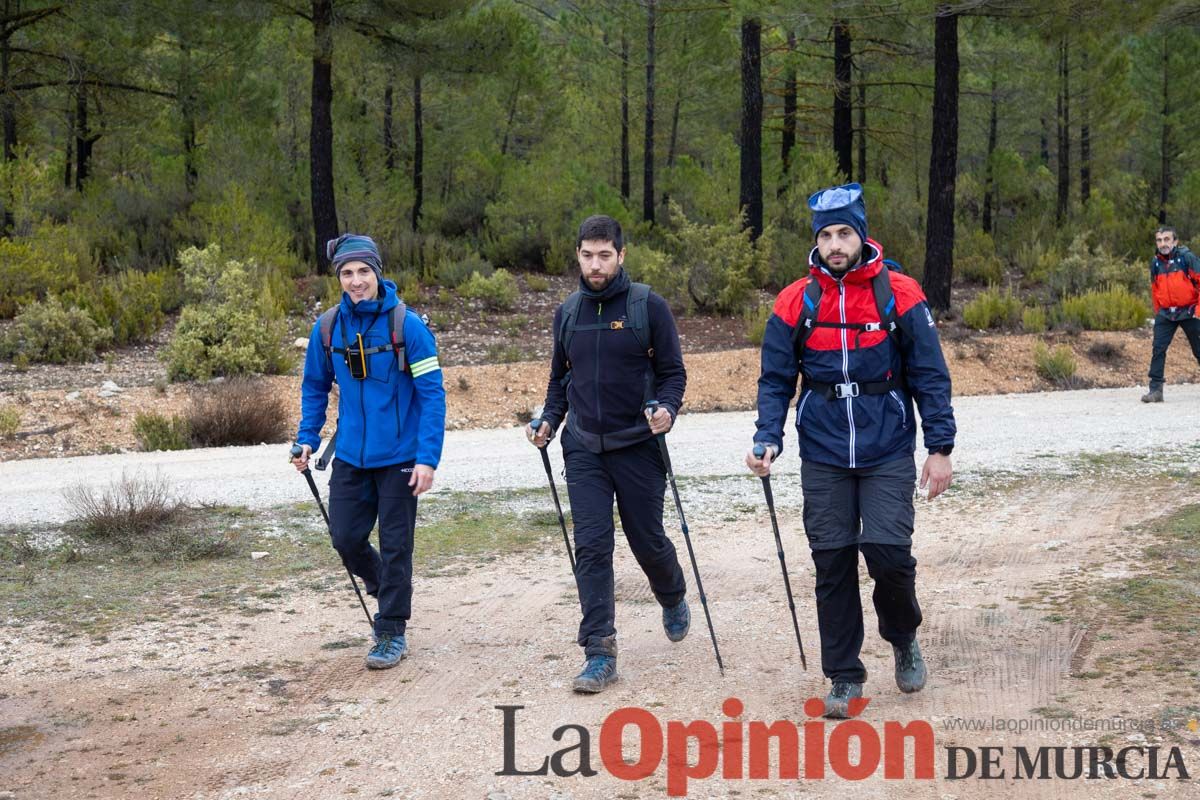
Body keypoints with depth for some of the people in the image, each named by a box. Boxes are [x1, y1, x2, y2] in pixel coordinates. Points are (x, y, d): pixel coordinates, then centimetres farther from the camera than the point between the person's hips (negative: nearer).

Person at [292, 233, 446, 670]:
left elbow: (432, 394, -13)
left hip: (398, 458, -4)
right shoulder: (327, 328, -1)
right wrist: (307, 439, 4)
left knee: (394, 546, 3)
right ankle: (384, 588, 37)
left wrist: (427, 458, -19)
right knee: (345, 538, 7)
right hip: (350, 456, 4)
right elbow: (314, 388, 13)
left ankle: (392, 633, 17)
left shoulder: (407, 325, -13)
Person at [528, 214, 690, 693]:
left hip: (638, 446, -3)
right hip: (583, 450, 3)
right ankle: (599, 651, -1)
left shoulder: (648, 306, -6)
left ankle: (673, 599, 42)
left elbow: (672, 371, -3)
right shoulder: (567, 312, 7)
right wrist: (549, 419, 2)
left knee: (647, 540, 10)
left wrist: (667, 409, -21)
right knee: (591, 547, -4)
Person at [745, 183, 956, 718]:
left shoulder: (899, 295, -3)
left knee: (887, 550, -12)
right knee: (832, 564, 3)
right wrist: (768, 441, -7)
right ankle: (844, 676, 17)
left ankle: (903, 638, 20)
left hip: (888, 454, -2)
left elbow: (930, 376, 1)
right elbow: (775, 381, 6)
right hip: (823, 458, 2)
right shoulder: (795, 303, 1)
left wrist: (941, 448, -3)